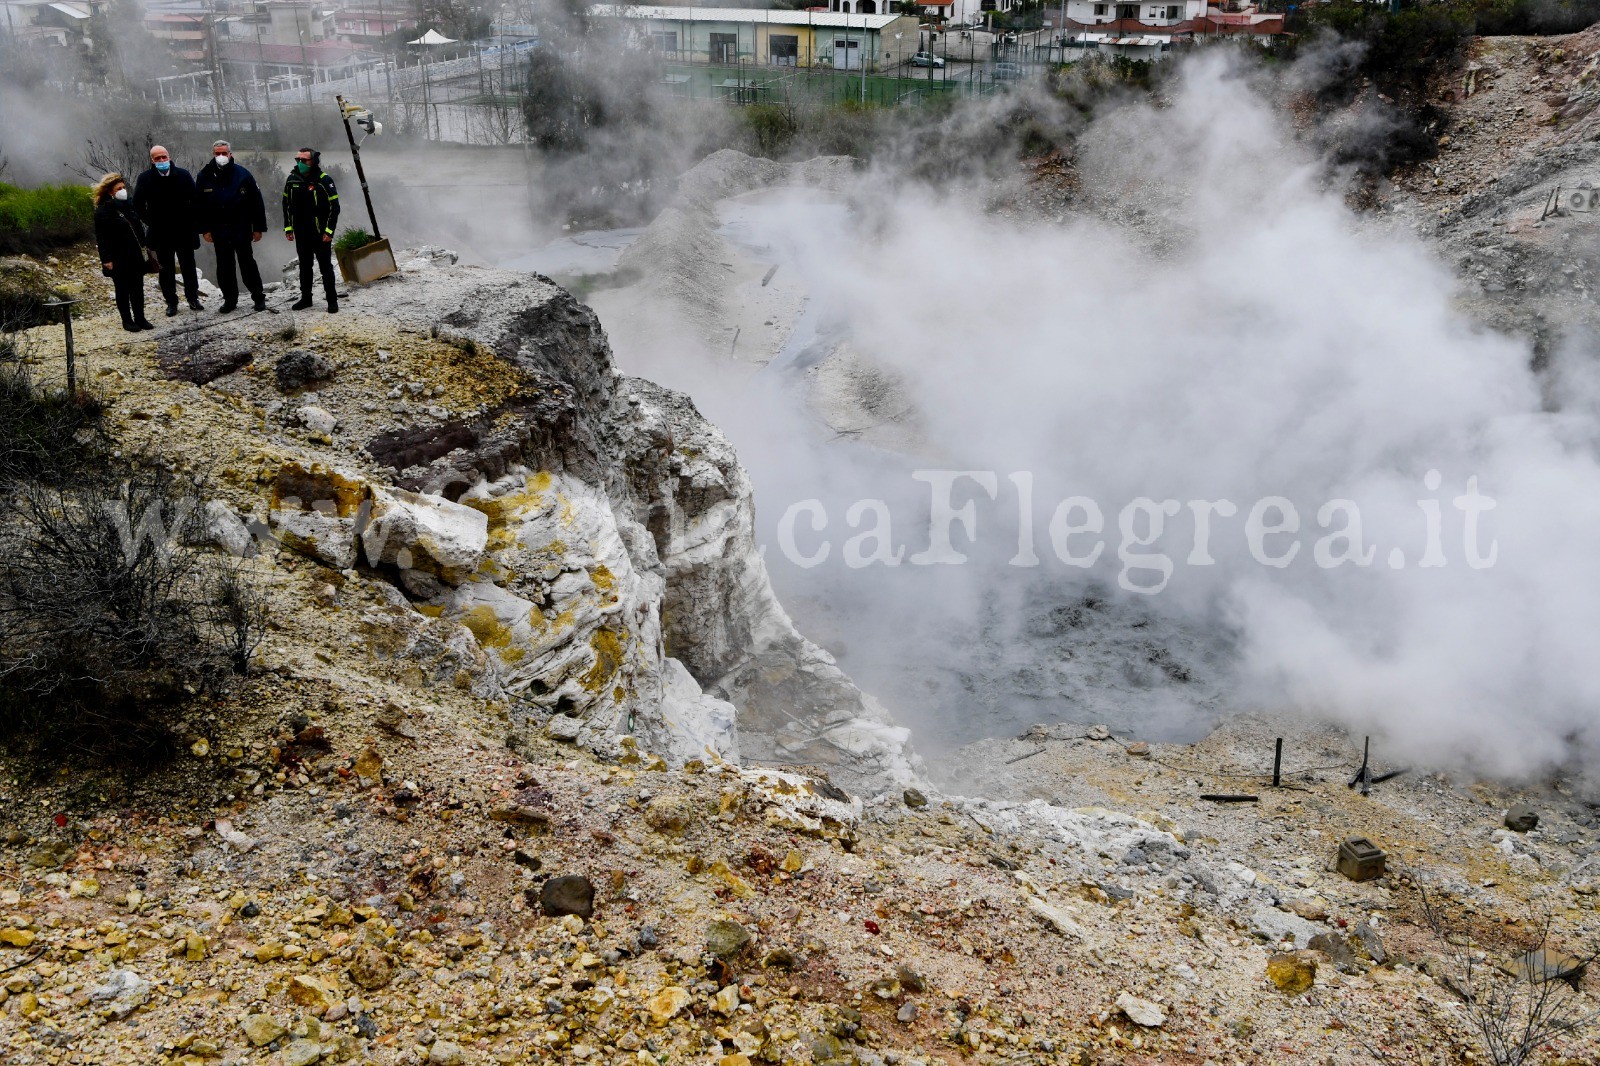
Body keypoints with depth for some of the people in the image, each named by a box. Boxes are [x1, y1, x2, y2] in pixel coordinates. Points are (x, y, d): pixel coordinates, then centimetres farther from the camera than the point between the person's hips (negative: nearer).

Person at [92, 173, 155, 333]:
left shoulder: (127, 205, 9)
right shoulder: (102, 211, -11)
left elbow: (138, 228, 18)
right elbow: (101, 238, -13)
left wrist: (143, 248, 15)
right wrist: (107, 260, -17)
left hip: (136, 256, 6)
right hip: (119, 259, -6)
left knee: (138, 288, 10)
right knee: (123, 290, 4)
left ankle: (140, 318, 18)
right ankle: (127, 321, 12)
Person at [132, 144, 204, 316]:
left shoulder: (183, 175, -2)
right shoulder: (145, 179, -2)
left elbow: (195, 199, 3)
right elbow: (138, 205, 4)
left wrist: (192, 221, -1)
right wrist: (150, 222, 0)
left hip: (184, 231, 0)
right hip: (161, 234, 0)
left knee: (188, 265, 8)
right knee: (166, 269, 6)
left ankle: (193, 297, 21)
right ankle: (171, 302, 13)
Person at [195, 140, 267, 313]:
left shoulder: (242, 174, -3)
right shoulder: (204, 176, 3)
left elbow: (257, 202, -2)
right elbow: (199, 205, 7)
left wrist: (258, 228, -4)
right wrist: (204, 230, 2)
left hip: (242, 228, -3)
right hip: (218, 230, 3)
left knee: (247, 263, 0)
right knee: (224, 266, 7)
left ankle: (259, 297, 11)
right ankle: (230, 299, 17)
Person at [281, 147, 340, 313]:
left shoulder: (324, 181, -10)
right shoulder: (292, 179, 5)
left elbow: (334, 207, -8)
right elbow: (286, 205, 14)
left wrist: (329, 231, -12)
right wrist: (288, 228, 9)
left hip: (320, 233, -5)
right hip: (301, 234, 5)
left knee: (325, 266, 0)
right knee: (304, 266, 13)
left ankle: (332, 300, 7)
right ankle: (305, 298, 22)